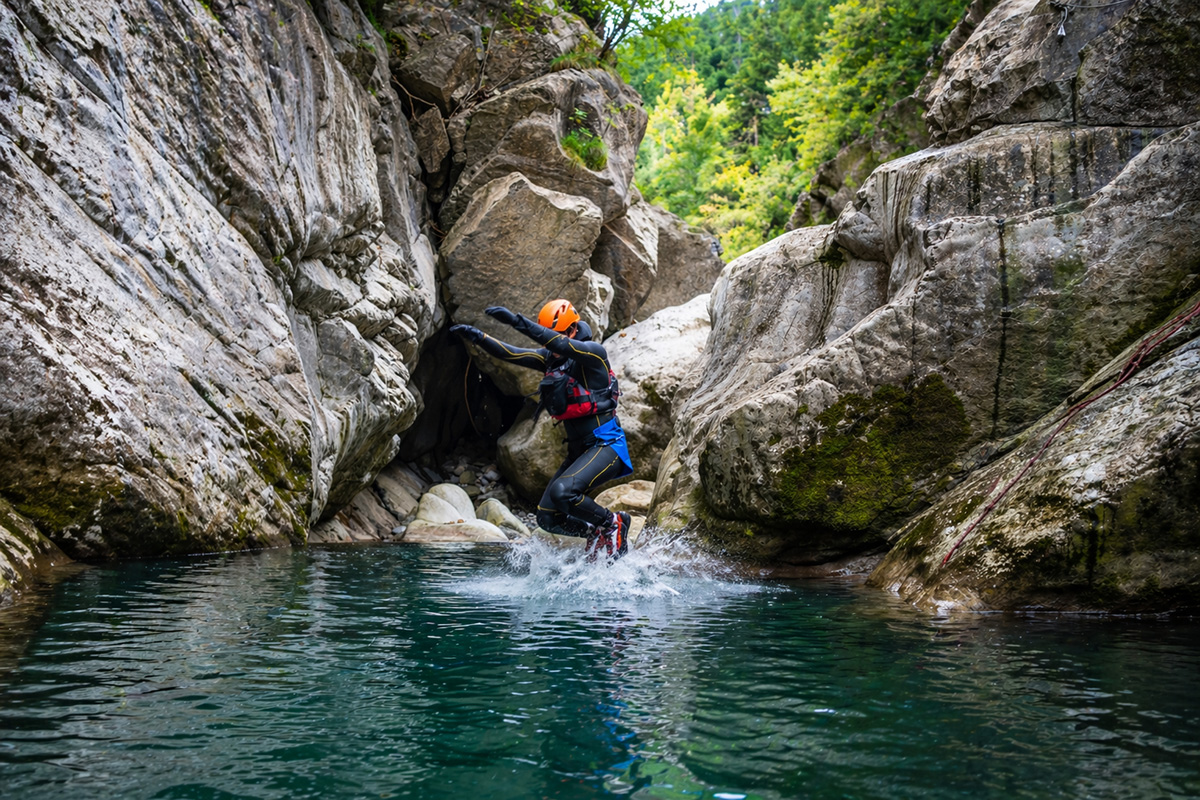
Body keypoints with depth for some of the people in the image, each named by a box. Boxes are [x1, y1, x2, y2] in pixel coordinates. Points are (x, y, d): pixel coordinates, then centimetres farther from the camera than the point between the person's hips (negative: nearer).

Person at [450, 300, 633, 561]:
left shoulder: (594, 353, -13)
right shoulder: (549, 358, 9)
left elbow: (562, 345, -32)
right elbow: (510, 353, 4)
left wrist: (517, 321, -41)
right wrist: (477, 336, -12)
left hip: (606, 446, -8)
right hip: (578, 449, 8)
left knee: (562, 492, -29)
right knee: (547, 518, 2)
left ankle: (613, 523, -5)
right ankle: (595, 533, 25)